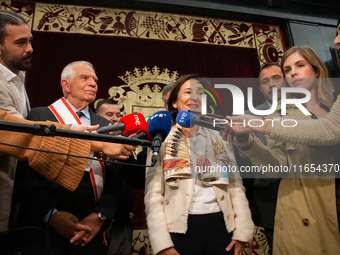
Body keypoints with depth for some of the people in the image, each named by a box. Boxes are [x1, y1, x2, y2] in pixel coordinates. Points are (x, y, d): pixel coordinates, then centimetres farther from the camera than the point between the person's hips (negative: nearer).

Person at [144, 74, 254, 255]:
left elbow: (236, 186, 5)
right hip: (181, 228, -2)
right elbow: (153, 194, -4)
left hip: (220, 225, 3)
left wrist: (242, 232, -3)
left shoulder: (219, 138, 9)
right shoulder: (162, 140, 1)